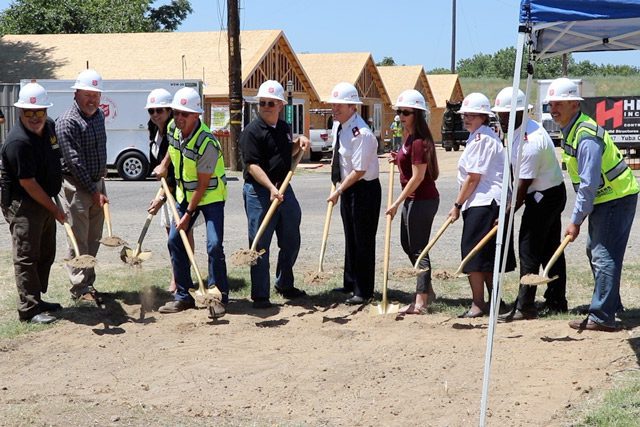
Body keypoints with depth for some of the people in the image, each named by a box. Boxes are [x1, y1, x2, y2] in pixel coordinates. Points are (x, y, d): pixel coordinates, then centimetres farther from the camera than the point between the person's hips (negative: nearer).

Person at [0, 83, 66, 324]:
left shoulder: (49, 126, 3)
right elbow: (27, 182, -22)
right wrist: (54, 209, -16)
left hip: (44, 201, 9)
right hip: (22, 205, -9)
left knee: (46, 255, 15)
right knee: (27, 257, -5)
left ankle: (37, 300, 27)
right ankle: (29, 310, 0)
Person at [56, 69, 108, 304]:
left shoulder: (98, 115, 10)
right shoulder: (67, 123, -16)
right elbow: (75, 162, -19)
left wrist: (100, 184, 17)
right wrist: (94, 192, -19)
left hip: (97, 183, 8)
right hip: (76, 187, -8)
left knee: (93, 240, 12)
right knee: (79, 241, -2)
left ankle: (89, 284, 21)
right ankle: (80, 289, 5)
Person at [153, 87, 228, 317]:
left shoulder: (207, 143, -29)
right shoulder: (173, 128, -8)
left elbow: (203, 185, -23)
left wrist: (188, 215, -19)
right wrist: (164, 165, 15)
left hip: (210, 196, -7)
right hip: (184, 194, 7)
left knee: (214, 245, -16)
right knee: (175, 241, 3)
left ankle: (219, 297, -2)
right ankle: (183, 296, 13)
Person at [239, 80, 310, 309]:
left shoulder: (284, 128, 11)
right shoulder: (252, 131, -12)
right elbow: (253, 165, -19)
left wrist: (299, 142, 8)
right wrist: (271, 188, -29)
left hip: (284, 189, 8)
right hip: (259, 191, -8)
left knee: (291, 241, 17)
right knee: (260, 245, -2)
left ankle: (284, 285, 36)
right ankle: (260, 295, 5)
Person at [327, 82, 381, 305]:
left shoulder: (361, 134, -24)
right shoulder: (338, 127, 5)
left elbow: (359, 171, -24)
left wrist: (339, 190, -17)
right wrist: (337, 184, 12)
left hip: (364, 190, -9)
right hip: (347, 188, 9)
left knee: (363, 241, -2)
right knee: (350, 238, 19)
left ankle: (363, 291, 7)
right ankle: (350, 284, 32)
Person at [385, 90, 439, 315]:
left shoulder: (419, 141, -19)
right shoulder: (409, 137, 12)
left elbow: (418, 176, -21)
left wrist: (397, 202, -17)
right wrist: (398, 160, 4)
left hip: (422, 200, -11)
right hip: (414, 199, 11)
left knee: (418, 249, -4)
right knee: (407, 244, 19)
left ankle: (420, 302, 3)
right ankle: (427, 291, 30)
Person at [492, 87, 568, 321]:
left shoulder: (530, 140, -26)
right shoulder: (519, 131, 6)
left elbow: (524, 183, -24)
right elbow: (517, 172, 15)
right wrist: (510, 207, 13)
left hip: (544, 196, -10)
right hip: (552, 194, 10)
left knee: (529, 250, -9)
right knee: (550, 250, 14)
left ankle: (524, 307, -6)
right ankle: (557, 303, 22)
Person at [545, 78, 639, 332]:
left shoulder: (586, 136, -25)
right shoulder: (570, 129, 7)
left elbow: (588, 184, -27)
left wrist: (576, 221, -24)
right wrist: (580, 213, 15)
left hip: (617, 198, -11)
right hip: (603, 197, 11)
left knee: (604, 256, -12)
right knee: (595, 251, 19)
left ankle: (601, 318, -11)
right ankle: (611, 304, 32)